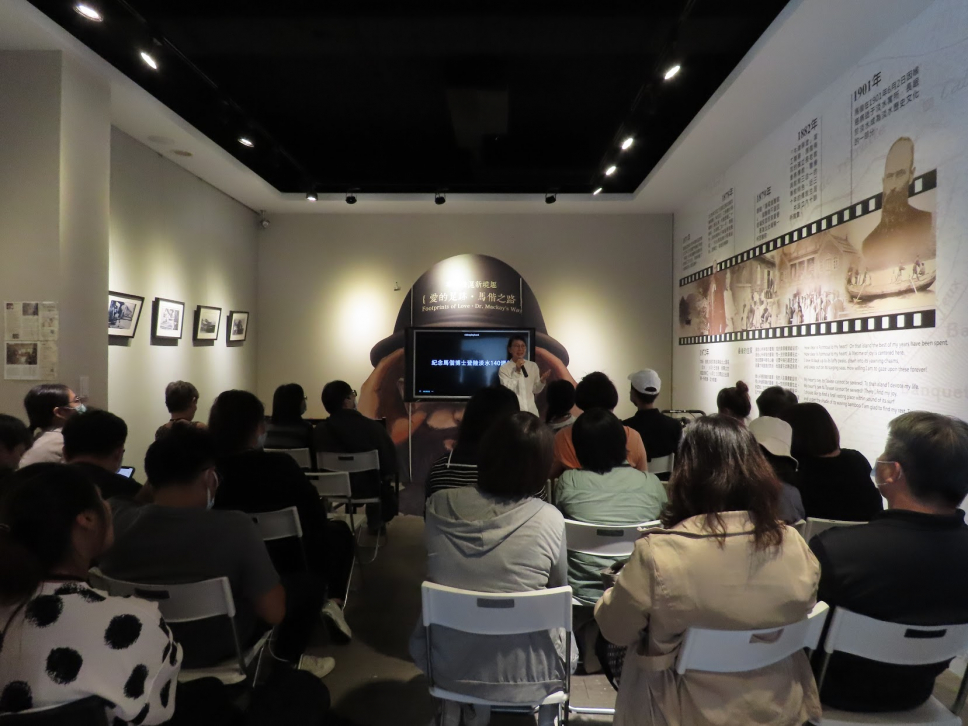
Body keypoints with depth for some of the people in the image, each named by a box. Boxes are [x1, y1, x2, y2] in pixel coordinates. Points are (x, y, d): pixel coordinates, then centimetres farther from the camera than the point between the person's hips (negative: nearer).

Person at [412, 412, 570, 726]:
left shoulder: (438, 506, -14)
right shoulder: (549, 519, -20)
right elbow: (559, 589, -1)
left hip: (447, 664, 2)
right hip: (522, 671, -1)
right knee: (563, 631, 30)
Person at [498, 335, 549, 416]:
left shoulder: (533, 366, 5)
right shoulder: (504, 369, -6)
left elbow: (536, 390, 11)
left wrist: (542, 380, -8)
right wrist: (517, 371, -17)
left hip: (531, 410, 3)